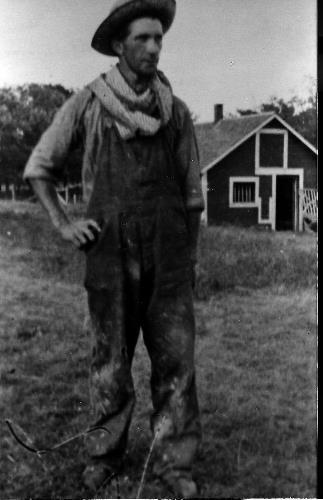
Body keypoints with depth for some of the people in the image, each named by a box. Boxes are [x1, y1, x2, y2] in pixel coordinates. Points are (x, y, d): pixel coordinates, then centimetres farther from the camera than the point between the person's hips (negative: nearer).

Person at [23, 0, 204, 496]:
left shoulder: (175, 111, 5)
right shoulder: (86, 105, 0)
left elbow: (192, 194, 10)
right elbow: (38, 168, 10)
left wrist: (191, 263, 9)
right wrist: (63, 225, -1)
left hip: (167, 253, 1)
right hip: (110, 253, -1)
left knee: (175, 357, 1)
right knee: (110, 358, 7)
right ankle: (104, 454, 23)